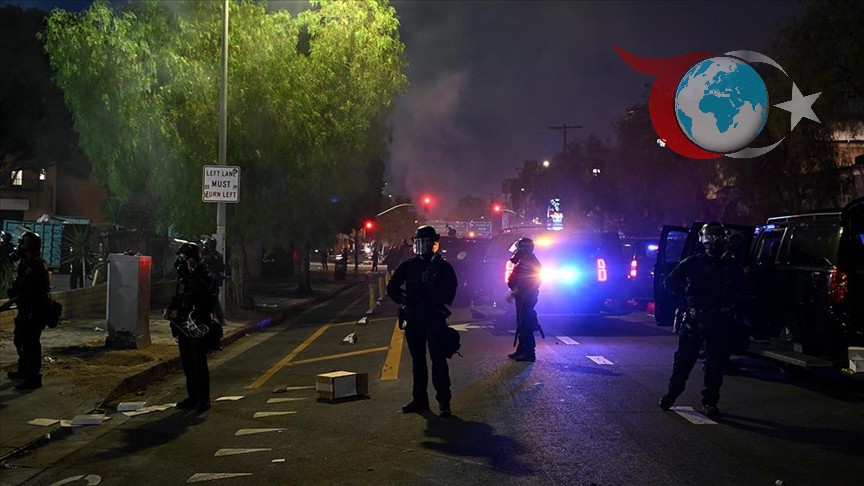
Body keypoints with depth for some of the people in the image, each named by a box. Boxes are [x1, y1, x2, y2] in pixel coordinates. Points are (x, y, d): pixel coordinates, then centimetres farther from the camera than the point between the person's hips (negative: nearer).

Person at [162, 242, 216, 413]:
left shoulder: (203, 276, -13)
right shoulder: (183, 276, 12)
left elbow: (203, 290, -32)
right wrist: (169, 308, 8)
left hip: (198, 327, -9)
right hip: (183, 326, 9)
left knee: (199, 363, -5)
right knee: (187, 363, 14)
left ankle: (203, 399, 2)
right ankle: (192, 397, 24)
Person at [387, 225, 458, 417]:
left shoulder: (443, 266, 1)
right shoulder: (408, 265, 7)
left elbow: (451, 289, 0)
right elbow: (392, 287, 12)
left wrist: (440, 306, -9)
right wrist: (404, 300, 0)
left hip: (435, 319, -4)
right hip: (413, 319, 4)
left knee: (438, 359, -8)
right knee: (417, 360, 11)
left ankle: (443, 402, -6)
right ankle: (419, 399, 20)